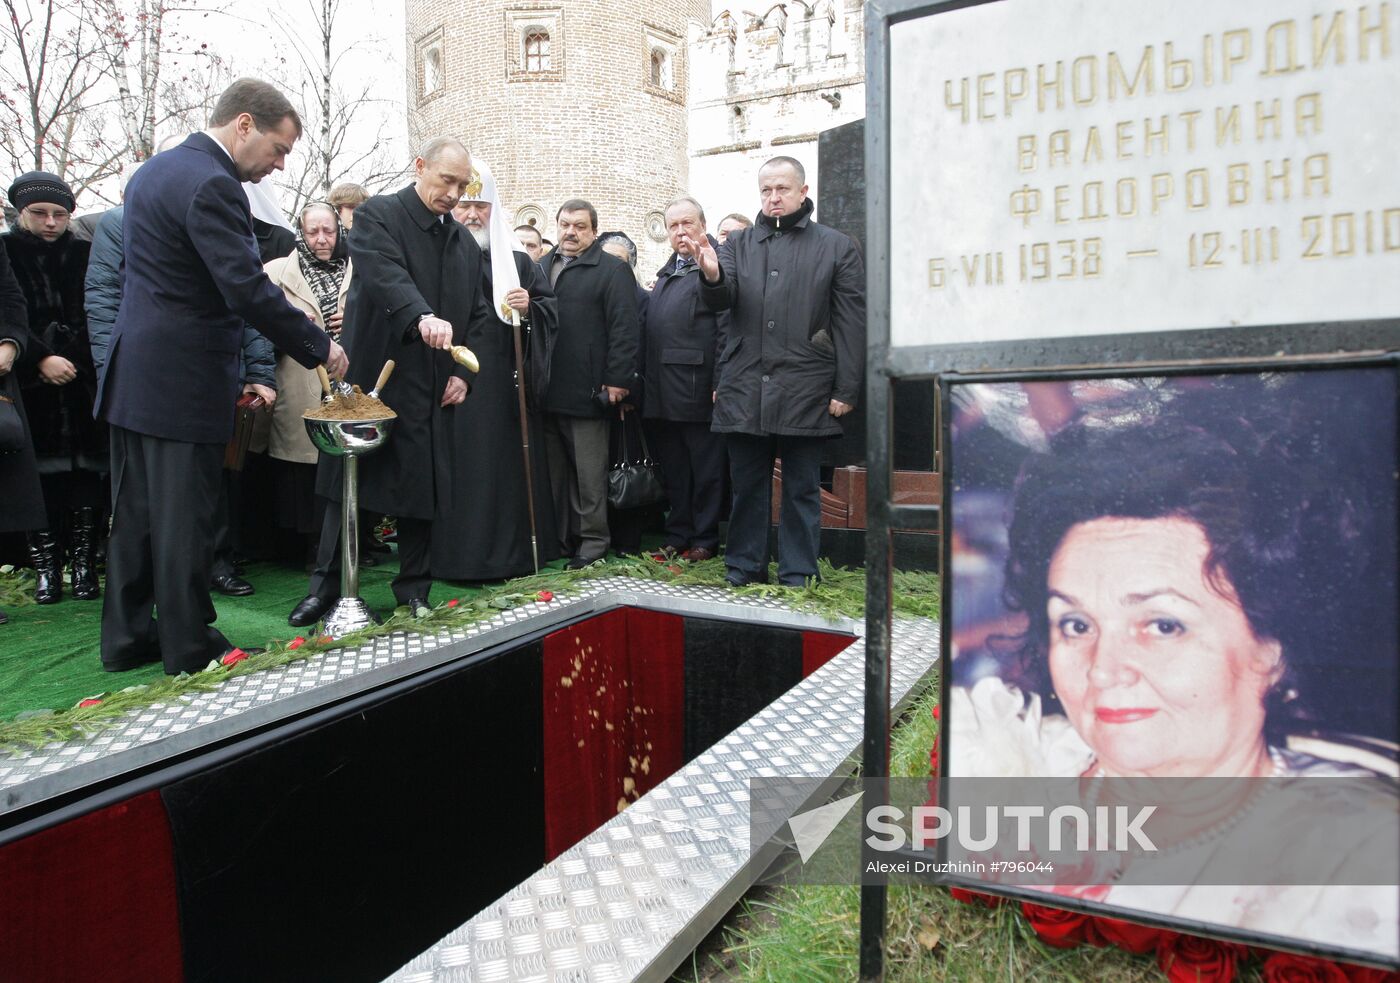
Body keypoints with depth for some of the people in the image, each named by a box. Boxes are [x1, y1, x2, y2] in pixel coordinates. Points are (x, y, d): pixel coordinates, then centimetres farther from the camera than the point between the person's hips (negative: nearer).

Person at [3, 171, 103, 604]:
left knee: (86, 473, -2)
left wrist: (69, 360, -4)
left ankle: (83, 564, 5)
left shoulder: (85, 255, 10)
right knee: (42, 478, -1)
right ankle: (47, 568, 8)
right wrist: (39, 359, -13)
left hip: (84, 386, 1)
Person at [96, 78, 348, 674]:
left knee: (135, 513, 15)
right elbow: (248, 289, -24)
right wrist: (319, 348, -14)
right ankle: (189, 648, 13)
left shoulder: (157, 169, 16)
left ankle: (127, 638, 26)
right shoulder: (210, 183, -17)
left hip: (134, 375, 10)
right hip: (184, 380, -10)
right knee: (183, 520, 0)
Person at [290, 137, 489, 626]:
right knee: (351, 481, 4)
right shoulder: (377, 215, -3)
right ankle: (325, 586, 18)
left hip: (432, 392, 5)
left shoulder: (465, 243, 15)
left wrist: (463, 373, 3)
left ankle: (414, 591, 21)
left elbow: (478, 315, 17)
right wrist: (423, 317, -43)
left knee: (423, 491, 8)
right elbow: (386, 275, -24)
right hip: (373, 378, -5)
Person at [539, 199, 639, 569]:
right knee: (555, 470, 12)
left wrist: (616, 381, -15)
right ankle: (560, 537, 21)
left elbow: (623, 329, -8)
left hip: (586, 392, -6)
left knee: (589, 474, 0)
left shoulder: (612, 270, 0)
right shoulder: (542, 267, 19)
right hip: (547, 393, 6)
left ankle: (593, 541, 10)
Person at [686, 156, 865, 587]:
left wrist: (846, 389, -6)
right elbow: (721, 300, 0)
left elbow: (851, 323, 1)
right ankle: (744, 569, 21)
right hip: (745, 388, 2)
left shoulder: (836, 247, 6)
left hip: (805, 391, -2)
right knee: (747, 486, 10)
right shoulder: (738, 244, 14)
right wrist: (712, 277, -23)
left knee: (802, 488, 6)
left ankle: (797, 577, 16)